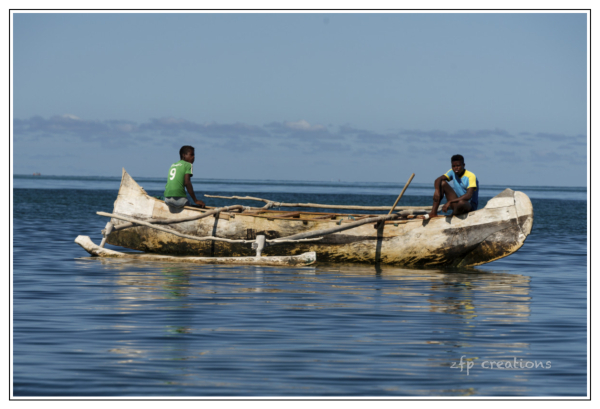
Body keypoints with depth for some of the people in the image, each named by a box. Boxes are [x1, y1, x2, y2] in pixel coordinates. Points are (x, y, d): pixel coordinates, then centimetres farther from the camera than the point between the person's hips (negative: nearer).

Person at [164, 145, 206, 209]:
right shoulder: (188, 165, 3)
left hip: (167, 199, 7)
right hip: (178, 198, -7)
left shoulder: (173, 165, 23)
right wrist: (196, 201, -7)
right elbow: (187, 183, -8)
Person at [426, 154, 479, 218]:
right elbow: (438, 180, -10)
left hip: (470, 206, -6)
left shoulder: (471, 176, -19)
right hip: (457, 202, 6)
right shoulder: (453, 172, 0)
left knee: (461, 203, -42)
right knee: (442, 183, -9)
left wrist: (449, 202, -35)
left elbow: (468, 196, -31)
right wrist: (437, 191, -33)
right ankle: (433, 213, -12)